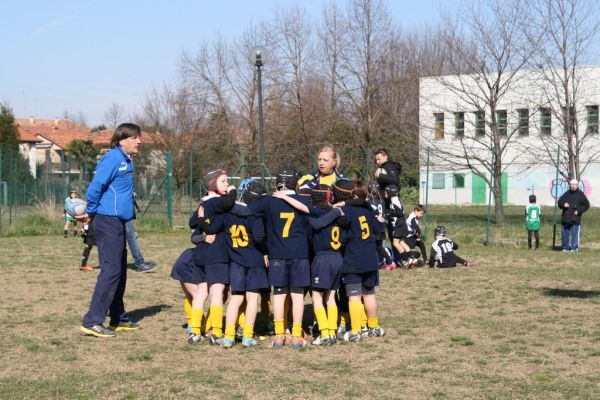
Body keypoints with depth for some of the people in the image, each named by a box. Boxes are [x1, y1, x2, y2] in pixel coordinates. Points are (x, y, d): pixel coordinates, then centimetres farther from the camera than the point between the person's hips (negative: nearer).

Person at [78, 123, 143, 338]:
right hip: (108, 221, -10)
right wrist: (91, 213, -6)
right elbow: (95, 187, -19)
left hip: (118, 223, 10)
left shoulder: (126, 160, 15)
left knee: (120, 271, 15)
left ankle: (118, 319, 24)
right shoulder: (113, 158, -14)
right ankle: (92, 322, -12)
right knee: (111, 270, -12)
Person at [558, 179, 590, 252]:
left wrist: (578, 211, -10)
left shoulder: (581, 194, 1)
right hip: (566, 218, 4)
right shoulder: (566, 194, 12)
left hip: (575, 218, -4)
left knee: (575, 233, -4)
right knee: (564, 233, 6)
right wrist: (563, 204, -7)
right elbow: (559, 202, 16)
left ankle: (574, 248, 2)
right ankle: (565, 247, 15)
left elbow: (586, 205, 0)